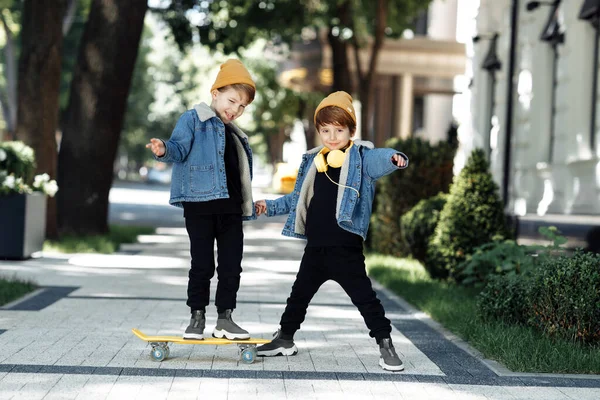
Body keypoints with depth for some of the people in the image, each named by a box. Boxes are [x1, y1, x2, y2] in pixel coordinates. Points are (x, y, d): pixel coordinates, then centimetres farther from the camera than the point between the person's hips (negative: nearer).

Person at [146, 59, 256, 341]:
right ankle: (197, 317, 9)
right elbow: (179, 148, -11)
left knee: (231, 265, 4)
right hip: (200, 204, -6)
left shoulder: (237, 136, 23)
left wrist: (248, 206, 24)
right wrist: (164, 150, -33)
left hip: (231, 208, 6)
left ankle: (225, 318, 12)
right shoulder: (194, 119, 3)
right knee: (202, 264, -2)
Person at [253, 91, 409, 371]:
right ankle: (284, 339, 35)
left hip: (346, 249, -6)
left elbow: (378, 159, -29)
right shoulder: (312, 161, 12)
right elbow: (298, 199, 24)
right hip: (315, 248, 6)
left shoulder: (360, 157, -5)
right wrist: (269, 207, 21)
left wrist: (393, 158, -51)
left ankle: (386, 346, 7)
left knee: (364, 297, -3)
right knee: (299, 295, 19)